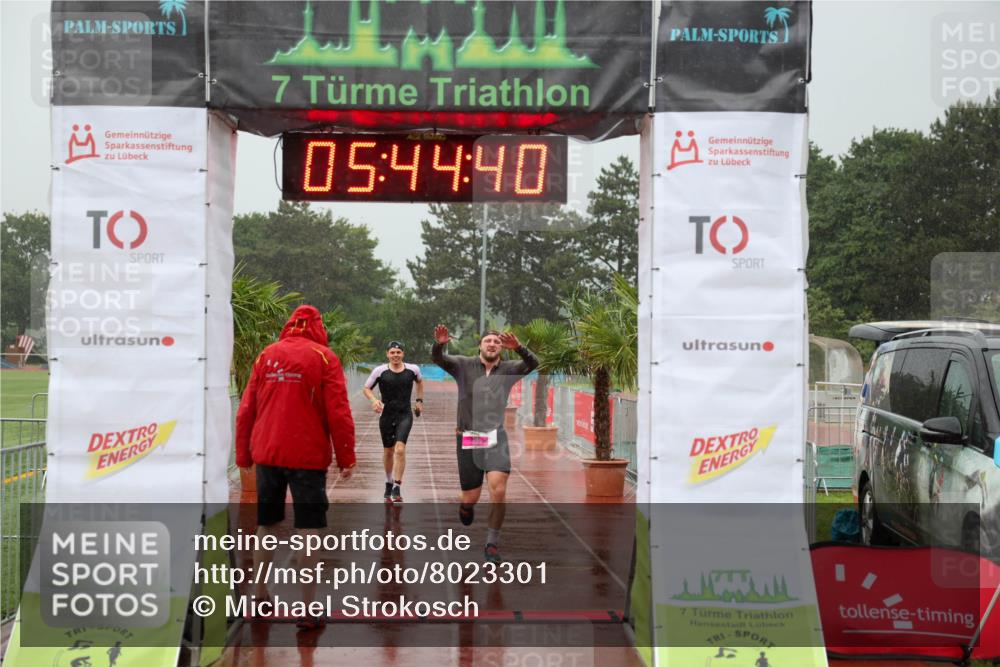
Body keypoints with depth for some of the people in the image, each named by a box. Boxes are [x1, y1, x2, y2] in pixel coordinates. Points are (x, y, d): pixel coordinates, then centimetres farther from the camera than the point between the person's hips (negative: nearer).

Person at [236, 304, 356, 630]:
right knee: (309, 529, 1)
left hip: (267, 454, 4)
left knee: (266, 525, 18)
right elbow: (338, 413, -8)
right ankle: (307, 609, 0)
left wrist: (244, 455, 14)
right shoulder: (323, 357, -3)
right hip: (307, 456, -4)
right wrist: (346, 458, -2)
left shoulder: (267, 355, 7)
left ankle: (260, 596, 26)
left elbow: (246, 410, 7)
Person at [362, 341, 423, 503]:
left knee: (400, 449, -18)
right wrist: (374, 400, -16)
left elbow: (420, 381, 21)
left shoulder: (413, 369, -2)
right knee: (388, 451, 14)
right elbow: (366, 388, 3)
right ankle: (389, 483, 36)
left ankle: (397, 487, -11)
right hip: (386, 415, 1)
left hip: (405, 415, -1)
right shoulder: (380, 371, -7)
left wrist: (419, 400, 15)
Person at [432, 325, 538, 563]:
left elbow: (533, 364, -13)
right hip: (468, 438, 0)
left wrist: (518, 347, -32)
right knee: (471, 499, 4)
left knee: (498, 492, -16)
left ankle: (492, 543, 0)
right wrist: (439, 344, -36)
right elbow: (438, 358, -13)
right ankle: (466, 508, 43)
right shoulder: (464, 365, 1)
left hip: (495, 438, 0)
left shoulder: (508, 370, 3)